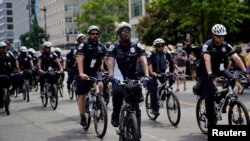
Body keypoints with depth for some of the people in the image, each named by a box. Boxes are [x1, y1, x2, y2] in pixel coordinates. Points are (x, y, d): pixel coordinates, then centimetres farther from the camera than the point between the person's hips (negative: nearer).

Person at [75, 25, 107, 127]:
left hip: (95, 72, 3)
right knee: (82, 95, 2)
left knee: (100, 85, -26)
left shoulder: (101, 47, 2)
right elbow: (80, 59, -21)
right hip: (83, 74, -3)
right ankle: (82, 117, 15)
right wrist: (81, 73, -35)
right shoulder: (83, 45, -10)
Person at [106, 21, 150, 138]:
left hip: (133, 78, 2)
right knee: (118, 91, -35)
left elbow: (143, 61, -18)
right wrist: (111, 76, -40)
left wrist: (146, 76, -35)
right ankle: (115, 115, -10)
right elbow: (110, 62, -21)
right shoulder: (114, 47, -7)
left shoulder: (137, 46, -5)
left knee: (136, 108, -1)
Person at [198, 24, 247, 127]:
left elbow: (236, 58, -17)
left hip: (219, 70, 4)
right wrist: (210, 74, -51)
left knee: (231, 79, -23)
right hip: (206, 72, -4)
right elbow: (207, 59, -36)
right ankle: (210, 120, -3)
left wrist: (245, 71, -30)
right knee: (210, 93, -16)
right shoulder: (207, 45, -21)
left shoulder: (226, 45, -9)